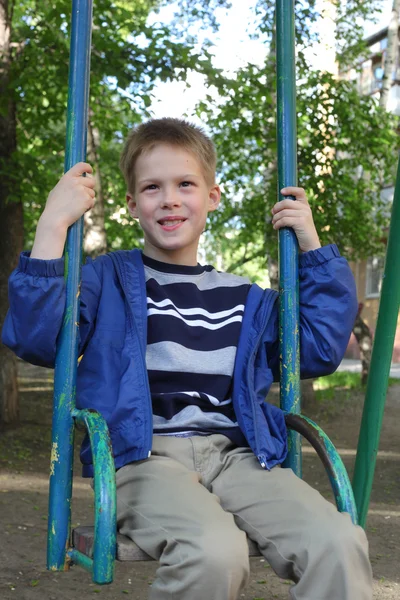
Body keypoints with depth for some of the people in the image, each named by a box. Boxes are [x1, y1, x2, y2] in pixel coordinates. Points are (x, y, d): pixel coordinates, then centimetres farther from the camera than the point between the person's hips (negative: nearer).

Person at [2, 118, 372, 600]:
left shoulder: (243, 300, 22)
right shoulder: (109, 280, 10)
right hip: (145, 456, -3)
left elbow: (319, 352, 26)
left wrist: (312, 248, 23)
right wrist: (54, 224, -8)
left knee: (340, 543, -27)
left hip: (235, 456, 4)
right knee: (214, 553, -37)